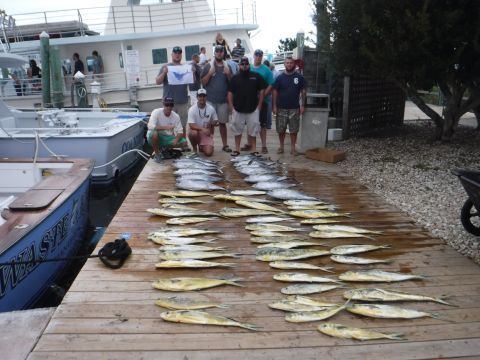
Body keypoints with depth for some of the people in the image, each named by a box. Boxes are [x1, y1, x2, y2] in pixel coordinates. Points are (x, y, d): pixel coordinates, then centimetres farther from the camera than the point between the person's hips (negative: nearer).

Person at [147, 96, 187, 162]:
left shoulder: (176, 116, -7)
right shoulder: (156, 112, -18)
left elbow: (180, 131, -7)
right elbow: (150, 126, -32)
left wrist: (176, 139, -29)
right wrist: (165, 127, -42)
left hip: (168, 138, 4)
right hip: (156, 137, -4)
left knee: (184, 143, -15)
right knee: (153, 133, -38)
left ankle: (164, 148, 10)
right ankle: (157, 153, -11)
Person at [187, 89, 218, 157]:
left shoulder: (211, 108, -5)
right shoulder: (192, 109, -12)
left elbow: (216, 121, 8)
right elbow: (191, 125, -21)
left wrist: (212, 123, -16)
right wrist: (203, 129, -36)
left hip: (207, 133, 2)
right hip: (196, 131, -1)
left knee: (208, 153, -17)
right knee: (192, 133, -38)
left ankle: (202, 147, 23)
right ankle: (194, 148, -4)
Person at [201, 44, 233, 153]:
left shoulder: (227, 67, 10)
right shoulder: (208, 66, 3)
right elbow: (203, 82, 0)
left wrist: (228, 74, -7)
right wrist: (210, 73, -13)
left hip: (223, 100, 2)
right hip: (210, 100, -2)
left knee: (222, 122, 7)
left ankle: (225, 144, 12)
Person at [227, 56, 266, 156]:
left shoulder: (256, 76, 2)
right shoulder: (235, 77, 5)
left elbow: (261, 91, 3)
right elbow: (230, 93, 5)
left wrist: (259, 105, -3)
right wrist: (231, 107, -2)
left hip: (253, 109, -1)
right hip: (237, 109, 1)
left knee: (253, 129, 4)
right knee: (237, 129, 7)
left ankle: (253, 149, 13)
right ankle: (237, 149, 18)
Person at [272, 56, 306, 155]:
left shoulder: (299, 77, 4)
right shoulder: (280, 77, 4)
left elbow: (303, 91, 6)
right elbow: (275, 92, 3)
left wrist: (302, 105, -3)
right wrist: (274, 106, -5)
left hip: (294, 108, 0)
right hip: (281, 108, 0)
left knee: (294, 129, 2)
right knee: (280, 129, 6)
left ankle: (292, 148, 12)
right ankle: (281, 146, 20)